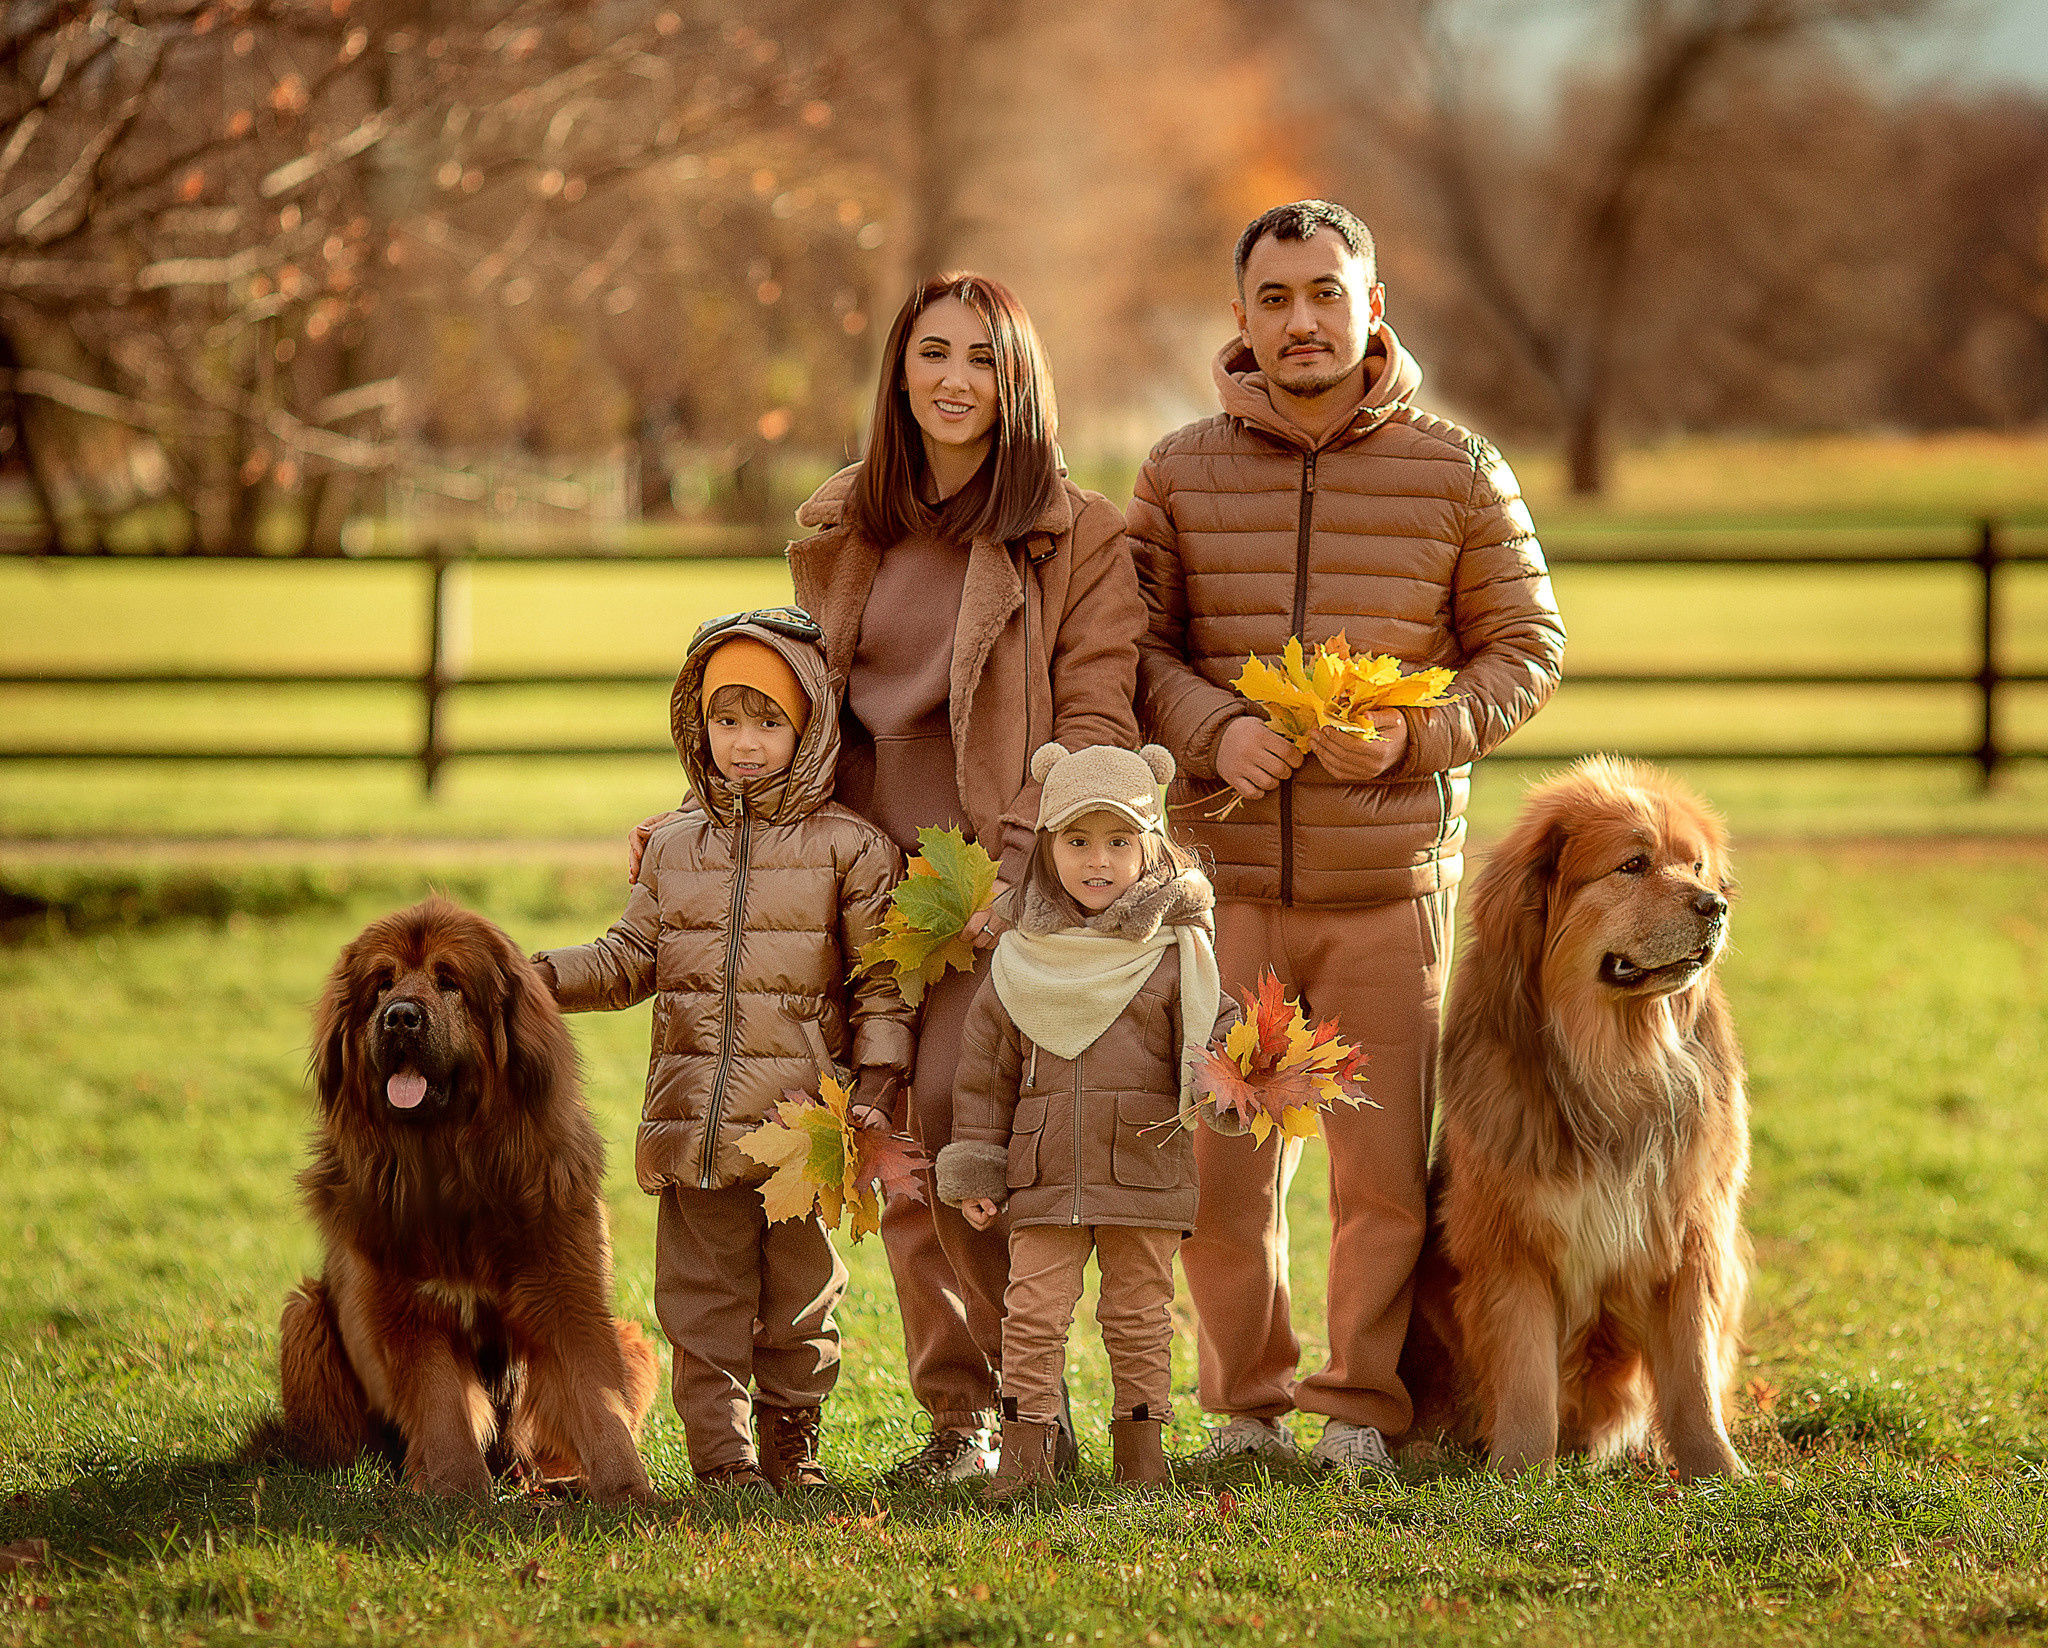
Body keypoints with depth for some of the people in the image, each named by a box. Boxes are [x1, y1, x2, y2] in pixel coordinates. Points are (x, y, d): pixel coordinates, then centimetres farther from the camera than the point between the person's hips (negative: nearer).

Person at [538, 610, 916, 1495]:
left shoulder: (849, 847, 0)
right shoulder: (674, 846, 11)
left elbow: (883, 972, 0)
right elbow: (631, 959, 14)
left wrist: (877, 1073, -8)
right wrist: (540, 974, 2)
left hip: (799, 1116, -3)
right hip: (695, 1116, 3)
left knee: (797, 1287, 5)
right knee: (703, 1288, 2)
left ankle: (791, 1445, 17)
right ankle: (721, 1454, 6)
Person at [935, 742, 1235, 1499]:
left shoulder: (1175, 951, 1)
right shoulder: (1020, 961, 5)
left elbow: (1209, 1033, 1)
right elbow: (985, 1071, 9)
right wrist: (972, 1172, 7)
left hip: (1145, 1172, -1)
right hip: (1045, 1174, 1)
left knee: (1138, 1313, 7)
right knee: (1033, 1309, -3)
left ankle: (1140, 1436, 19)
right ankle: (1025, 1444, 3)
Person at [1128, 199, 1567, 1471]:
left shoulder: (1460, 475, 2)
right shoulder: (1182, 473, 6)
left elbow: (1526, 650, 5)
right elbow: (1138, 648, 8)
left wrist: (1414, 735, -12)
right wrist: (1213, 732, -12)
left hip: (1391, 884, -1)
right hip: (1227, 879, 1)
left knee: (1387, 1169, 1)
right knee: (1220, 1168, 2)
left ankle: (1363, 1408, 16)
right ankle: (1249, 1403, 19)